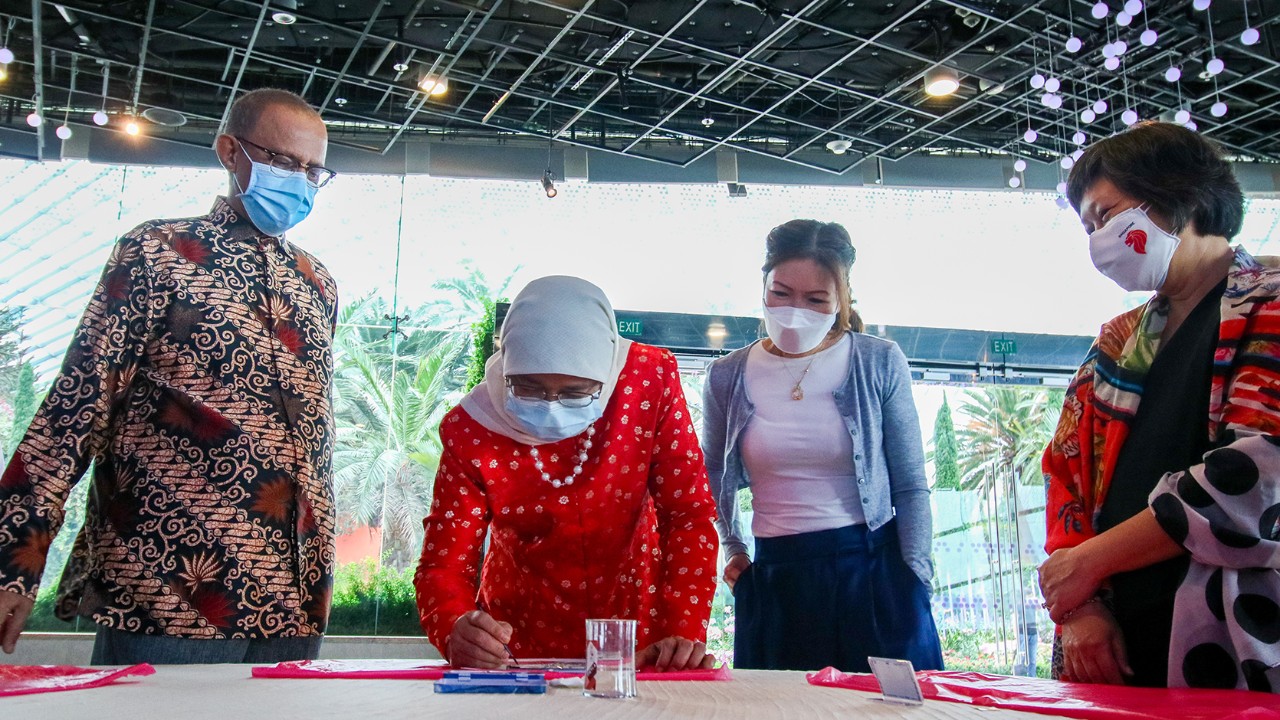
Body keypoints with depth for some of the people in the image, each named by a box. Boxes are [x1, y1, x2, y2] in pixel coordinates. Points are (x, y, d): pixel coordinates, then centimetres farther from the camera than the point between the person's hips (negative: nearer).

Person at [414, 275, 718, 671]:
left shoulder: (650, 382, -16)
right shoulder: (470, 431, -15)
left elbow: (688, 511, -13)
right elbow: (443, 564, -12)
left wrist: (684, 633, -24)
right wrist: (456, 630, -34)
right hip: (517, 643, 1)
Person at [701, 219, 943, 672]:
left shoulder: (880, 363, -3)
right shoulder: (727, 376, 1)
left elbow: (910, 489, 0)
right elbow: (713, 485, 18)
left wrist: (916, 583, -6)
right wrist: (732, 551, 11)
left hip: (874, 572, -1)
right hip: (774, 583, 2)